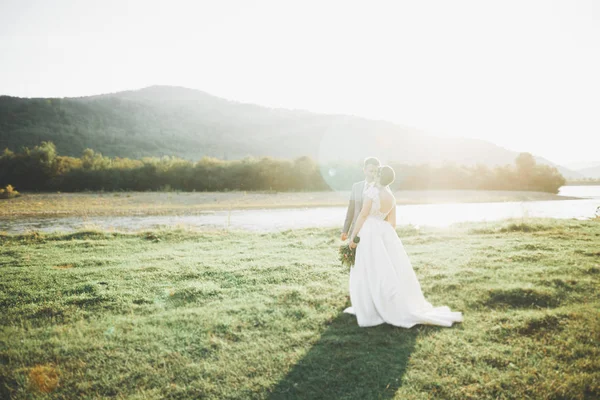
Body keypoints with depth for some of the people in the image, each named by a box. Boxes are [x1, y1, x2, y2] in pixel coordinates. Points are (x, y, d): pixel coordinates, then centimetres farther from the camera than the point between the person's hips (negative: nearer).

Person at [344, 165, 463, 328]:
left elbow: (363, 214, -14)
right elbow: (392, 223, 13)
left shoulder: (372, 191, -13)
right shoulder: (391, 197, 10)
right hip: (385, 233, 8)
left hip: (369, 232, -7)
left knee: (369, 273, 1)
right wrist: (386, 239, 22)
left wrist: (353, 236, -9)